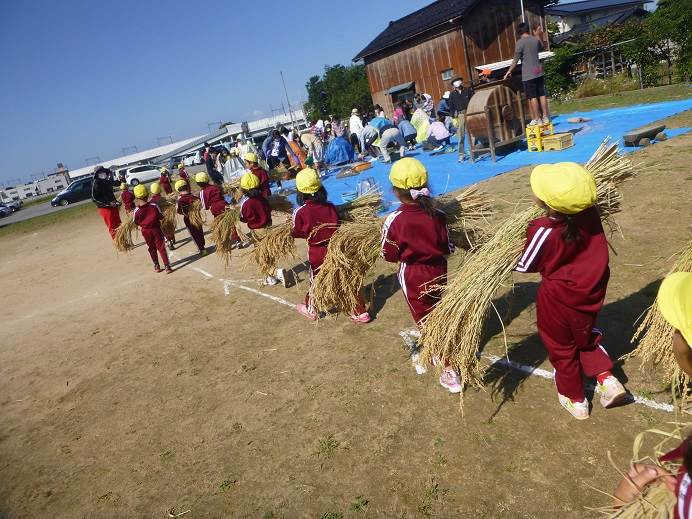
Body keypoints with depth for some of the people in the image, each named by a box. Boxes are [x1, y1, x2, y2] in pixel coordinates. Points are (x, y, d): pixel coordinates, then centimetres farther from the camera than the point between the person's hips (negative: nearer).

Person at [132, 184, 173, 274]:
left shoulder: (136, 211, -13)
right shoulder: (154, 206, -14)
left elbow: (136, 222, -2)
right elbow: (161, 217, -6)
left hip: (145, 231, 1)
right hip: (156, 229, -1)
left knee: (152, 248, 17)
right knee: (161, 247, 4)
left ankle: (156, 266, 25)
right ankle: (167, 266, 3)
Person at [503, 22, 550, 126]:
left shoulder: (520, 42, -10)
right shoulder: (536, 39, 8)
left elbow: (516, 59, -12)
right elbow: (541, 48, 30)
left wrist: (509, 71, -3)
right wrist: (539, 36, 36)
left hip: (528, 74, -6)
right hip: (539, 72, 6)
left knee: (532, 97, -2)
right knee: (542, 95, 9)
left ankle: (537, 119, -1)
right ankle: (545, 117, 12)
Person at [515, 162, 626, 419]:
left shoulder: (544, 232, -32)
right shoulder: (590, 213, -16)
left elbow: (525, 266, -14)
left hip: (558, 300, -5)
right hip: (591, 293, 5)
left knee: (562, 349, 19)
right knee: (585, 337, 32)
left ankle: (575, 400, 36)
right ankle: (606, 378, 21)